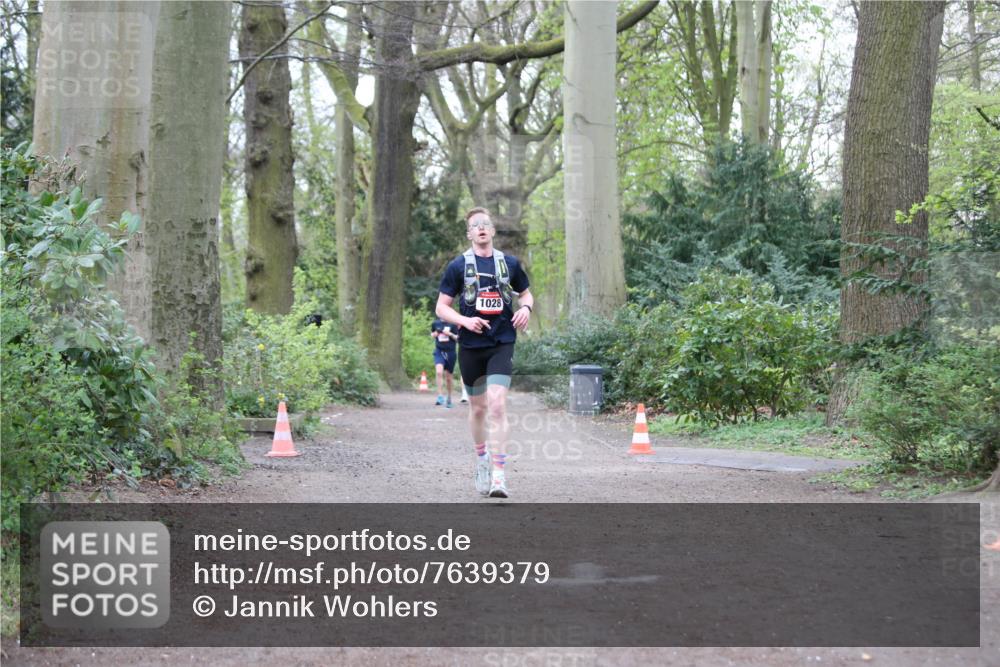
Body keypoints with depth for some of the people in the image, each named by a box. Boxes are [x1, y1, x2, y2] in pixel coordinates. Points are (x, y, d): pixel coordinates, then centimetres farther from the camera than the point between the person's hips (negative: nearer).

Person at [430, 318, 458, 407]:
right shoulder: (436, 323, 4)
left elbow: (458, 338, 1)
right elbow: (432, 335, 20)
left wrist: (450, 334, -17)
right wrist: (435, 334, -3)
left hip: (450, 353, 0)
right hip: (439, 351, 0)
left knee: (448, 377, 11)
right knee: (439, 372, -23)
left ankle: (449, 398, 30)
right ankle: (440, 396, -19)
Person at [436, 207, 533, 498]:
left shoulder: (509, 263, 7)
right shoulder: (458, 266, 2)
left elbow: (526, 293, 22)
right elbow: (441, 307, 3)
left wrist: (525, 308, -2)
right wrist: (465, 321, -16)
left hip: (502, 344, -1)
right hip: (470, 346, 1)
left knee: (497, 405, -15)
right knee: (478, 408, 12)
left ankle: (498, 476, -17)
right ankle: (482, 460, 38)